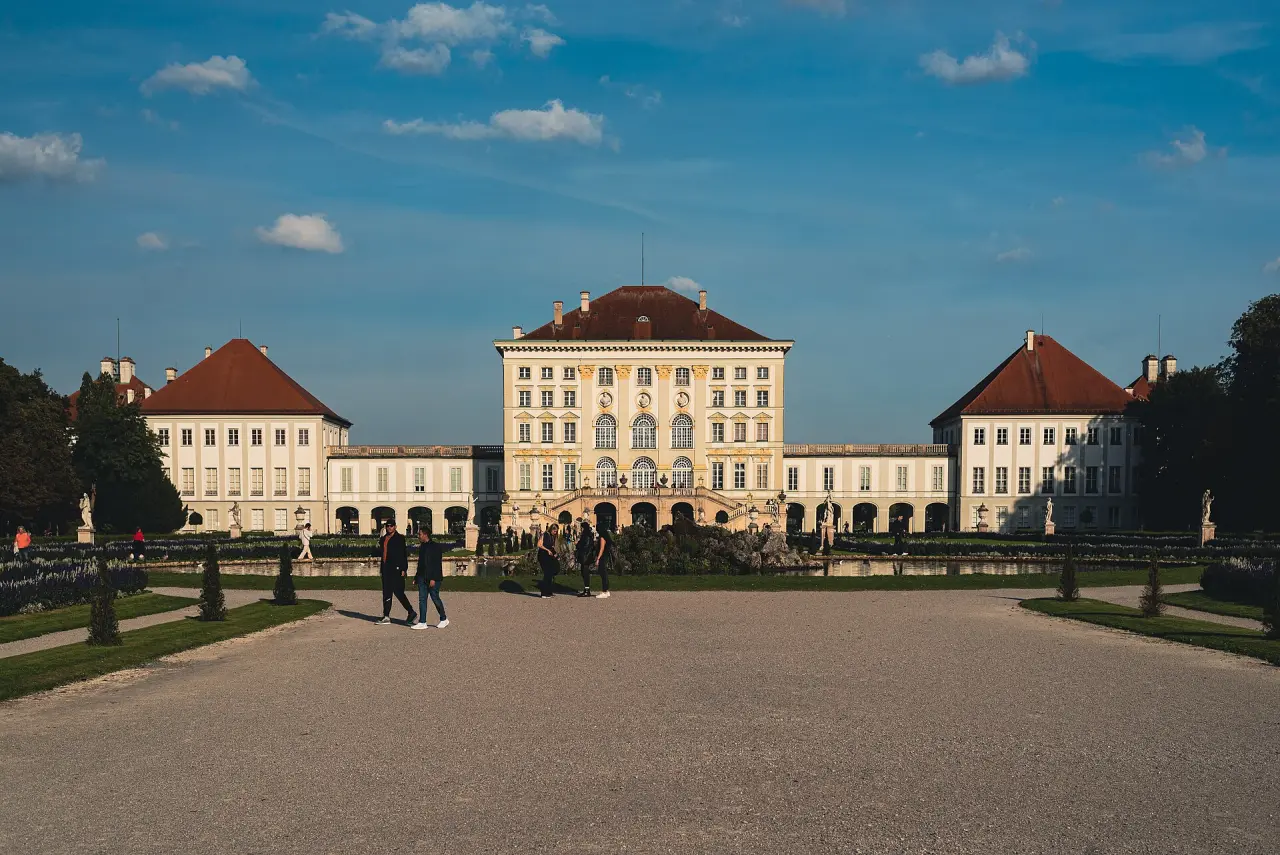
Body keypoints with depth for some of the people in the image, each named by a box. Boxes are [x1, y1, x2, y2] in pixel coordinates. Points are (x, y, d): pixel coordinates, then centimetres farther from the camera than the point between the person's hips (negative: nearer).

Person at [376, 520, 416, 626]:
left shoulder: (400, 538, -5)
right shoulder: (384, 539, 16)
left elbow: (404, 554, -10)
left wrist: (403, 569, -16)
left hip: (396, 569, -7)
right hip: (386, 569, 7)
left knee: (398, 592, -11)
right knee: (386, 593, 8)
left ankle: (412, 613, -2)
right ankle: (386, 617, 12)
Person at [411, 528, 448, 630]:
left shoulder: (436, 547, -11)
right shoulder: (422, 547, 14)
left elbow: (437, 564, -15)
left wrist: (433, 578, -20)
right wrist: (416, 577, 15)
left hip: (433, 578, -8)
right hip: (422, 578, 8)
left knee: (435, 598, -1)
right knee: (422, 599, 1)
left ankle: (444, 619, 16)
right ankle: (422, 622, 1)